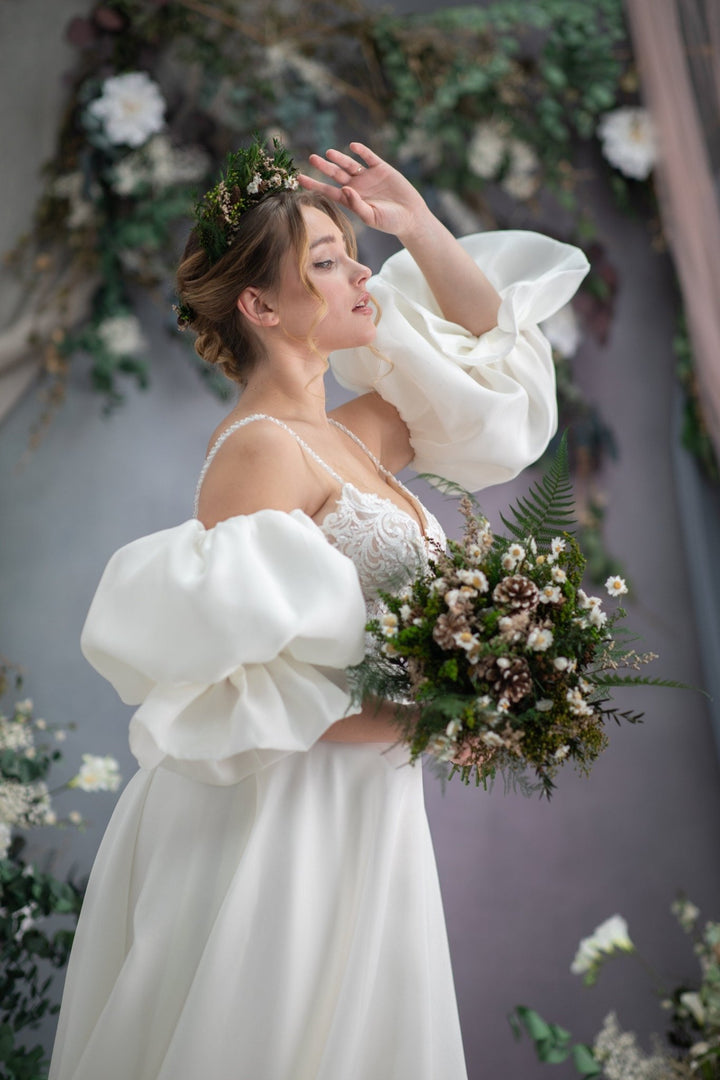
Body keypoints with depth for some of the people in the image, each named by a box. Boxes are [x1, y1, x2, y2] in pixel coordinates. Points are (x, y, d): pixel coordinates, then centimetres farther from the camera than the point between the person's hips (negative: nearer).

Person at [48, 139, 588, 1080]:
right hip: (283, 818, -8)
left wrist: (419, 226, 8)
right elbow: (227, 683, -23)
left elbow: (489, 342, 22)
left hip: (363, 808, 8)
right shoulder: (263, 448, -17)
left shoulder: (351, 437, 9)